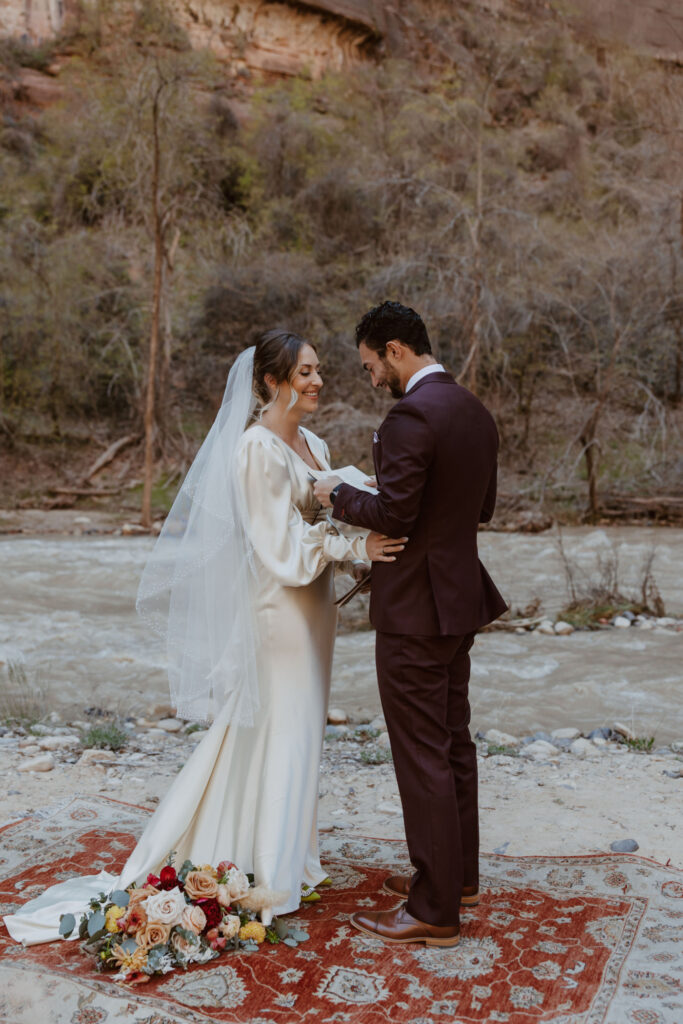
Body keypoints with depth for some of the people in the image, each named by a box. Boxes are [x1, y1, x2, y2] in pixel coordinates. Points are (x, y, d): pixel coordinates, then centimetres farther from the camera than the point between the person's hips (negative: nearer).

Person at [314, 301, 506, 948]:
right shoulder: (474, 410, 10)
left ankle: (434, 910, 10)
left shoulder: (410, 416, -19)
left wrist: (339, 496, -6)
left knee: (423, 755, -1)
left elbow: (393, 515, -22)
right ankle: (458, 874, 34)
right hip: (460, 597, 10)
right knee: (453, 740, 19)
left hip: (415, 608, -10)